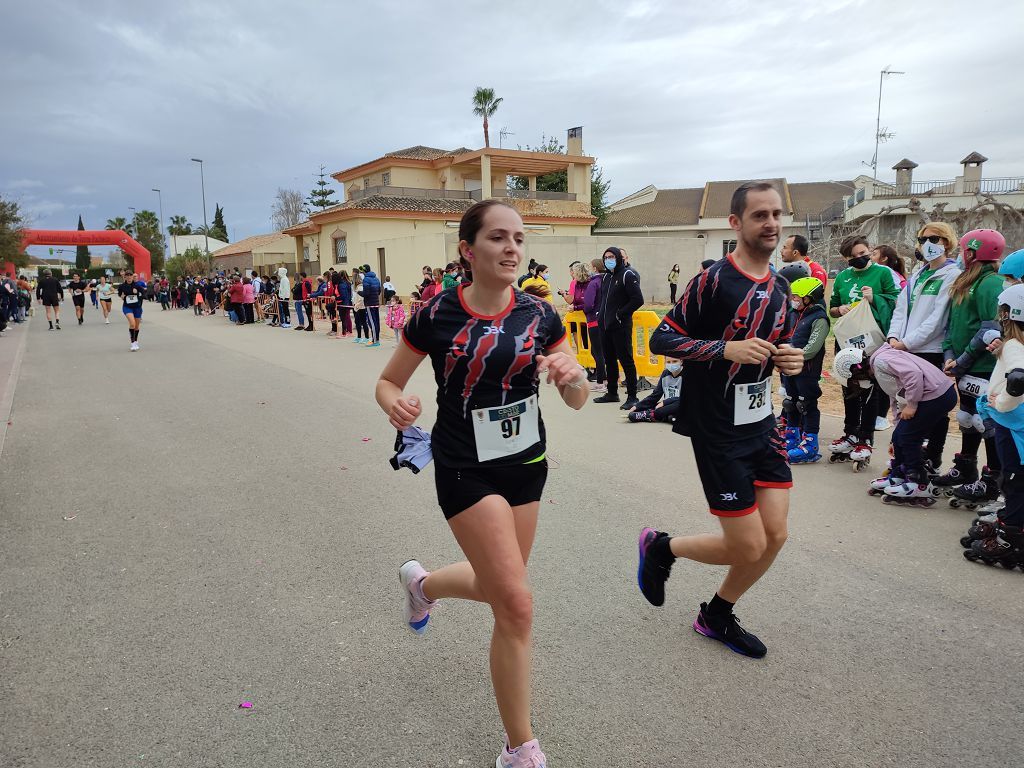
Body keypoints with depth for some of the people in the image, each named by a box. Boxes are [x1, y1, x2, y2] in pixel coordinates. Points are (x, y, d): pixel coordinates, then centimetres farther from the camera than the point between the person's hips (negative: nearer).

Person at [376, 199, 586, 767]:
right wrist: (395, 403, -24)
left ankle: (421, 582, 54)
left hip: (527, 464, 5)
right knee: (516, 604, -10)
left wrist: (572, 375, -24)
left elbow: (577, 402, -1)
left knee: (498, 587, 19)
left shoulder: (538, 314, -4)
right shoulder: (437, 316, -12)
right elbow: (388, 382, -1)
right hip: (467, 470, -5)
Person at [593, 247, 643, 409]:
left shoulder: (627, 275, -9)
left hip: (620, 327, -8)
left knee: (626, 360, -4)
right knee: (609, 360, 14)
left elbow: (638, 300, -16)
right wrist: (600, 314, 13)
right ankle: (612, 393, 25)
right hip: (605, 326, 8)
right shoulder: (606, 277, 16)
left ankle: (632, 397, 2)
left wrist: (620, 314, -15)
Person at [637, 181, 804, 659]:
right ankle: (661, 547, 23)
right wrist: (726, 349, -24)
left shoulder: (779, 288, 10)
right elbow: (660, 340, -14)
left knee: (775, 536, 6)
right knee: (748, 546, -4)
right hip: (718, 431, -7)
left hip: (762, 423, 8)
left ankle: (716, 616, 29)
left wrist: (789, 360, 0)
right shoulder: (714, 280, -13)